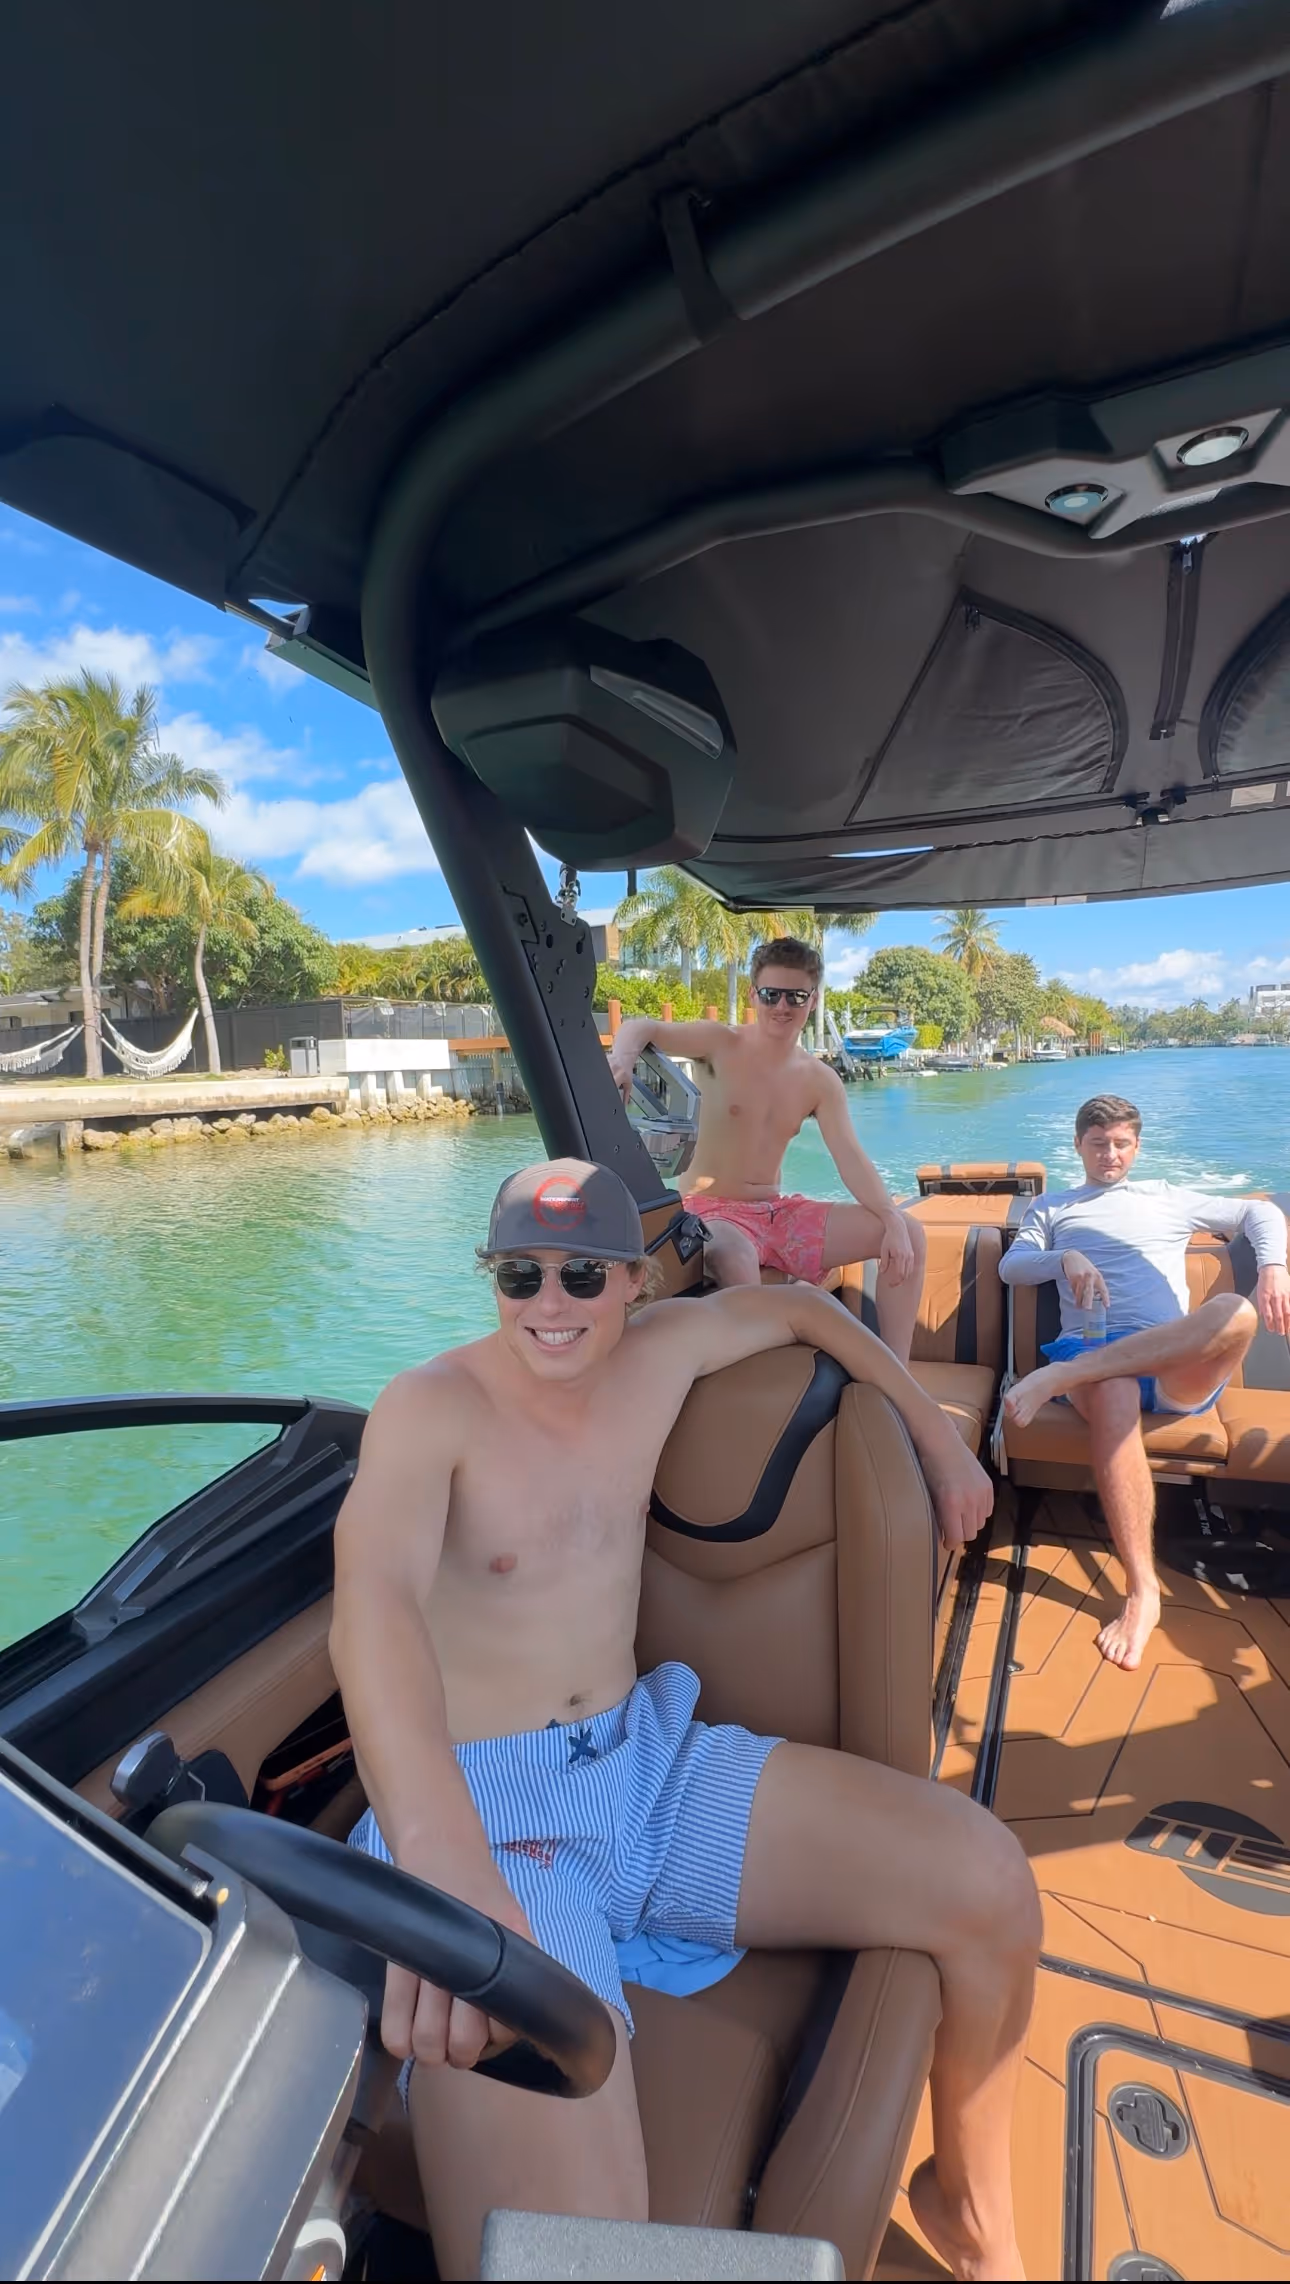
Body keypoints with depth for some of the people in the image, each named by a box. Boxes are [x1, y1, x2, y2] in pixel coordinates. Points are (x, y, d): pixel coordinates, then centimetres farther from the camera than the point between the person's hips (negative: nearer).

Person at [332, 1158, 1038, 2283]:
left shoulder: (660, 1351, 2)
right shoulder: (429, 1408, -13)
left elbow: (798, 1306, 18)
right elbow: (373, 1598, -30)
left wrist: (936, 1432, 15)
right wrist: (440, 1858, -46)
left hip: (648, 1759, 6)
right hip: (483, 1807, -5)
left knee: (987, 1881, -4)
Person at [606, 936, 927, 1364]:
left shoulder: (821, 1081, 5)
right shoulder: (723, 1044, -5)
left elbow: (851, 1158, -4)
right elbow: (641, 1027, -14)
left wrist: (893, 1221, -20)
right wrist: (623, 1058, -39)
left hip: (780, 1213, 5)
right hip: (713, 1210, -5)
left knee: (910, 1236, -5)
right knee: (734, 1262, -42)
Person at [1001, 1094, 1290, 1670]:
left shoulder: (1168, 1200, 31)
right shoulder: (1051, 1208, 28)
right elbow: (1010, 1266, 13)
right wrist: (1066, 1258, -8)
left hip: (1179, 1365, 1)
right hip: (1091, 1351, -1)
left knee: (1235, 1312, -35)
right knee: (1113, 1394, -41)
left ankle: (1056, 1377, -42)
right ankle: (1142, 1592, -38)